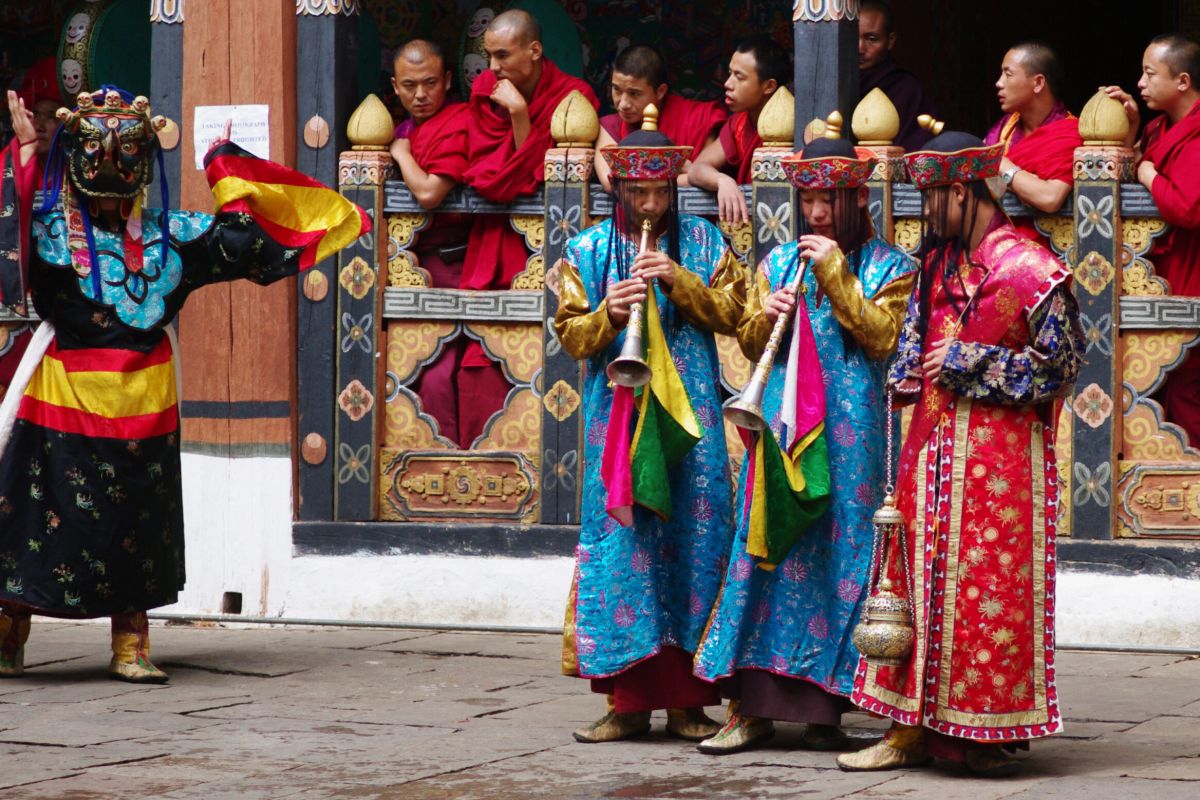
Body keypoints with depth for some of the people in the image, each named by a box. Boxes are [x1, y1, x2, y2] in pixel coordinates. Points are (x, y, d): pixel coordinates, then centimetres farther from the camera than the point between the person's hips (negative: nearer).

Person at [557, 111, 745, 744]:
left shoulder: (702, 241, 10)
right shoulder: (587, 251, 10)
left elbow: (730, 313, 2)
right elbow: (571, 335, 6)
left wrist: (678, 280, -12)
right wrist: (608, 314, -14)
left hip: (689, 416, 0)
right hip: (616, 418, 0)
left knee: (694, 540, -3)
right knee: (619, 538, -5)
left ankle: (686, 698, 2)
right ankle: (628, 699, 0)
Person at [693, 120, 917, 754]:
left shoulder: (888, 267, 5)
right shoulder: (779, 262, 16)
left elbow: (880, 337, -7)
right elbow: (748, 344, 16)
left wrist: (836, 275, -11)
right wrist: (765, 318, -5)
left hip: (849, 432, -3)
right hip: (780, 426, 3)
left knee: (838, 548, -4)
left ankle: (824, 706, 2)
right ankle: (751, 705, -2)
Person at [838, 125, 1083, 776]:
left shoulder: (1028, 269, -12)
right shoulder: (938, 265, 12)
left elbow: (1061, 361, -13)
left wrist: (966, 364, -12)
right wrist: (910, 378, 3)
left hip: (998, 452, -7)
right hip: (934, 446, 7)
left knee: (988, 587, -4)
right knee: (920, 576, 6)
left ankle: (987, 731, 4)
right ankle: (912, 728, 10)